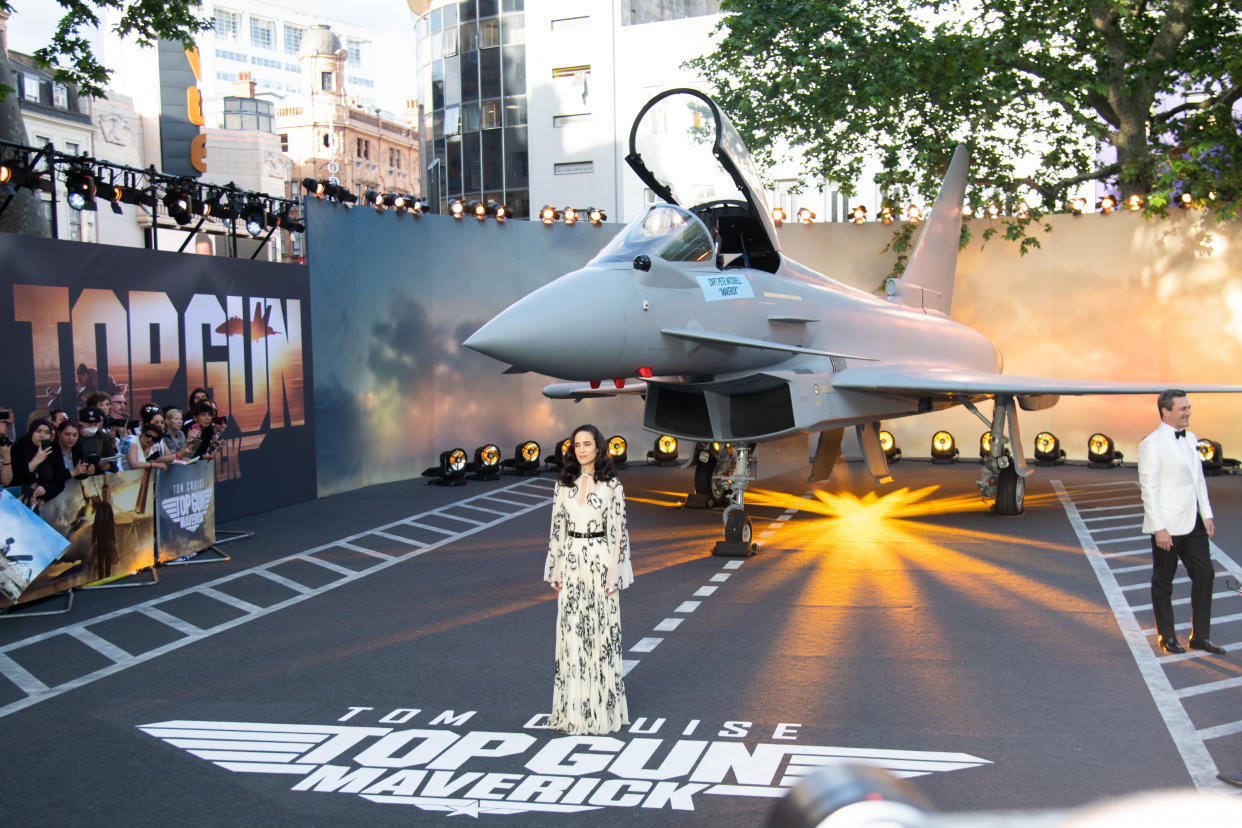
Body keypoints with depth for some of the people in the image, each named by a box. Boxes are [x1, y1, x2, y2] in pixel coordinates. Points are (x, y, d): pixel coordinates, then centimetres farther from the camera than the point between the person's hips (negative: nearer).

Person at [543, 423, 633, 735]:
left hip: (600, 561, -3)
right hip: (571, 562, 3)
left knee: (600, 631, 1)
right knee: (571, 633, 5)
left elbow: (618, 530, -4)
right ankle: (573, 709, 15)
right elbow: (558, 528, 9)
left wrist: (614, 574, -9)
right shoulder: (564, 484, 7)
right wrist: (556, 571, 4)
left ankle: (601, 708, 13)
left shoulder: (611, 484, -2)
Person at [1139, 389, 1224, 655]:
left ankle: (1200, 636, 18)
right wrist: (1159, 528, -18)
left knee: (1204, 574, 6)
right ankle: (1167, 638, 19)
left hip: (1193, 523, 7)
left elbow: (1199, 478, 18)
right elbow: (1149, 488, -15)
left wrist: (1207, 514, 12)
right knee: (1163, 582, 7)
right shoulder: (1152, 444, -13)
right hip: (1167, 525, -7)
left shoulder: (1190, 438, 11)